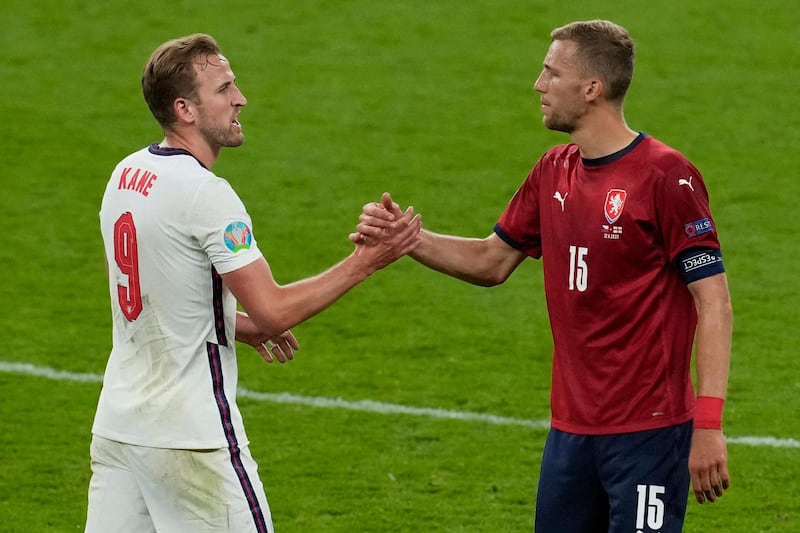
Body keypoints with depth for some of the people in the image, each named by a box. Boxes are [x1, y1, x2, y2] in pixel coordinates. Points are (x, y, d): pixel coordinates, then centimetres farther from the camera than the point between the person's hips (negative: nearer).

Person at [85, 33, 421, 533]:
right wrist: (366, 261, -13)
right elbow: (274, 311, -18)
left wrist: (238, 325, 20)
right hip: (189, 433, -8)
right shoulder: (205, 193, -17)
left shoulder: (127, 175, 8)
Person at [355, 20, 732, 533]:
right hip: (571, 428, 7)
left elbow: (714, 302, -13)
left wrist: (709, 426, -19)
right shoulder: (554, 172, 10)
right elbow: (493, 261, 22)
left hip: (648, 432, -7)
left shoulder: (666, 176, -12)